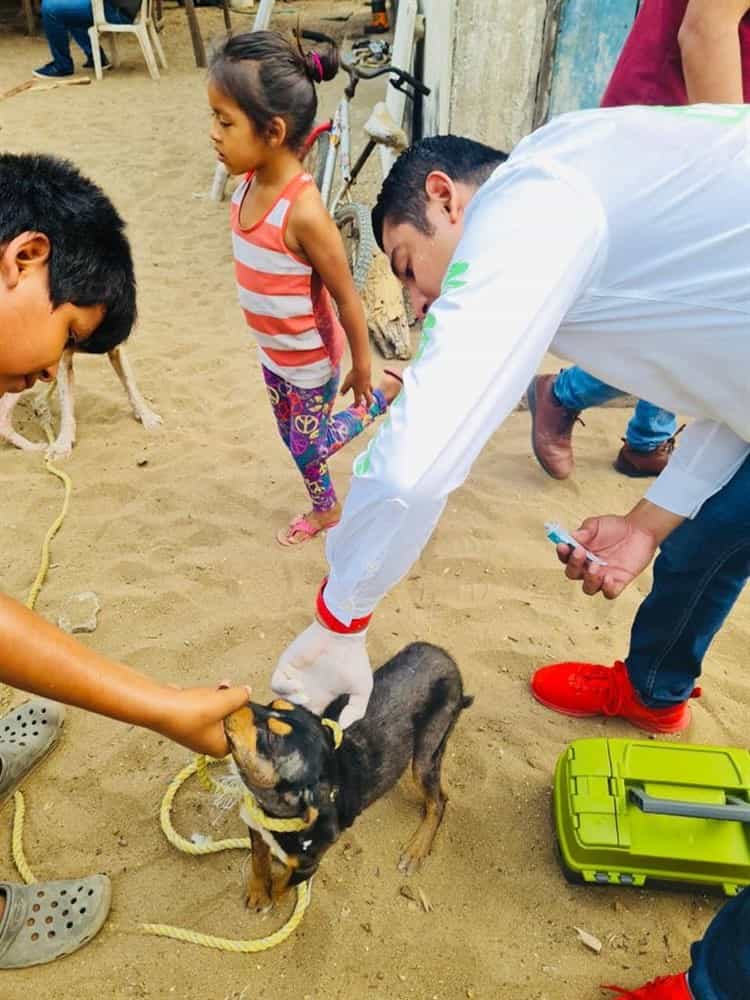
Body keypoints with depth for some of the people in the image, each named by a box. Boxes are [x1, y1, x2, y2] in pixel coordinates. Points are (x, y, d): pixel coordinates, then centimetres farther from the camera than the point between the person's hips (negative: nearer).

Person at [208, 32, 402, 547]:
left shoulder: (303, 211, -32)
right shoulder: (250, 185, -8)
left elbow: (347, 297, -23)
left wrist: (362, 368, -13)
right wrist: (272, 345, 15)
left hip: (311, 360, -7)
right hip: (274, 354, 7)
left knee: (309, 447, 15)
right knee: (295, 441, 23)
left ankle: (386, 391, 30)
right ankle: (325, 509, 47)